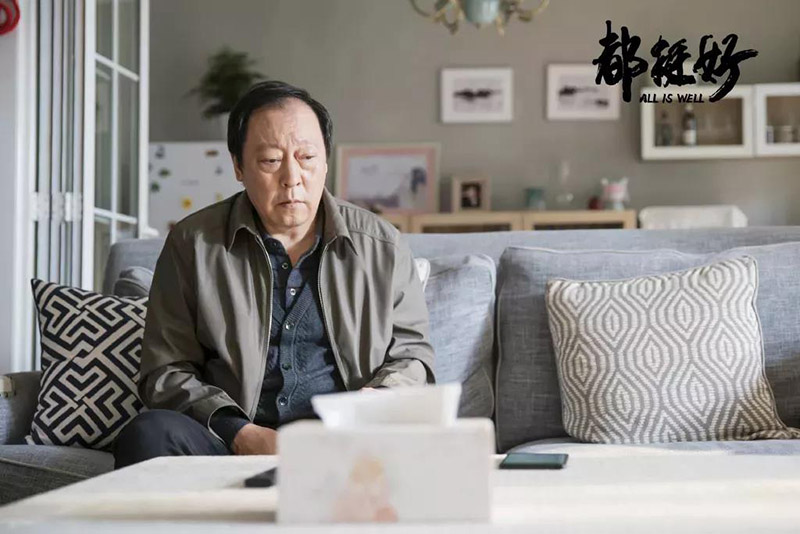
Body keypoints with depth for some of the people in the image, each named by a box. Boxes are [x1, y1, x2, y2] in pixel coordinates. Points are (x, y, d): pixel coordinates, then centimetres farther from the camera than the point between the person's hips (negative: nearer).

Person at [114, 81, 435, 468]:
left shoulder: (383, 247, 11)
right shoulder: (192, 245, 8)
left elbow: (413, 353, 18)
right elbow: (165, 371, 6)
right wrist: (239, 434, -11)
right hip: (230, 446, 0)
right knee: (149, 433, -31)